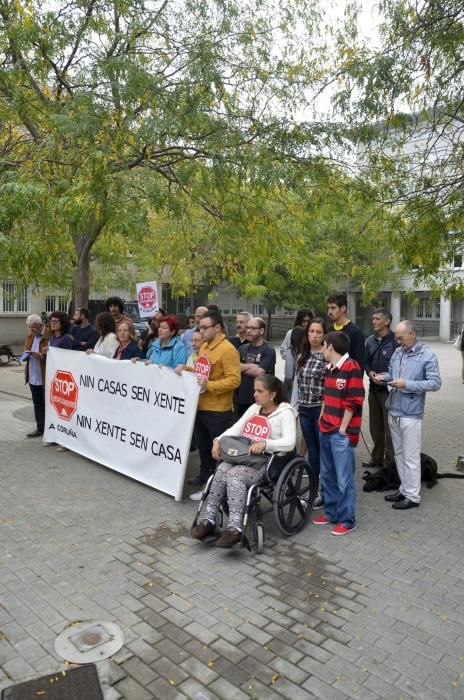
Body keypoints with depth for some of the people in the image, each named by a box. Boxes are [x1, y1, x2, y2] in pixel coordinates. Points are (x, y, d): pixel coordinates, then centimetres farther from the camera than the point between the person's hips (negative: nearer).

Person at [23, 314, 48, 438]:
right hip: (33, 376, 8)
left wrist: (40, 355, -27)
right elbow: (26, 350, 21)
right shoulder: (30, 336, 11)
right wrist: (27, 354, 0)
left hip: (45, 377, -8)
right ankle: (40, 428, 23)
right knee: (37, 403, 14)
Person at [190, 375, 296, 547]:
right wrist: (218, 440, -7)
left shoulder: (285, 412, -4)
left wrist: (265, 443, -32)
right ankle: (209, 520, -20)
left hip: (271, 461, -6)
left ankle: (235, 528, -31)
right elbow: (235, 429, 11)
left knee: (234, 474, -31)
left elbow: (289, 443, -18)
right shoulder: (254, 408, 16)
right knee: (222, 469, -24)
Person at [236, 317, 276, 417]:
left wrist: (242, 367, -6)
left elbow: (260, 372, -17)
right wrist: (253, 366, -12)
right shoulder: (242, 348, 10)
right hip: (240, 399, 5)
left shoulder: (268, 350, -7)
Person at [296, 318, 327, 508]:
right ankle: (313, 490, 26)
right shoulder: (302, 357, 9)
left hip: (321, 409, -6)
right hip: (304, 410, 6)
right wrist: (298, 407, 14)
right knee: (312, 451, 15)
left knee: (324, 451, 4)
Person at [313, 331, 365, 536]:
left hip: (341, 433, -9)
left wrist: (343, 429, -14)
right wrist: (321, 420, 14)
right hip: (326, 430, 9)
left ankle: (347, 520, 13)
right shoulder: (329, 369, 12)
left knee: (344, 479, 0)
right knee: (327, 475, 17)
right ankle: (331, 513, 31)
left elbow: (353, 402, -16)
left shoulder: (351, 367, -14)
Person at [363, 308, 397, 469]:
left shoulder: (395, 341, -13)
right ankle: (377, 458, 32)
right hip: (373, 388, 7)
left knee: (389, 428, 1)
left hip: (389, 389, -7)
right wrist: (370, 372, -3)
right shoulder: (370, 340, 9)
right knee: (375, 427, 17)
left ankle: (390, 461, 13)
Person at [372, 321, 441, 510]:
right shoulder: (397, 352, 8)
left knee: (410, 457, 2)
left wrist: (407, 384, -21)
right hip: (393, 411, 6)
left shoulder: (428, 355, -8)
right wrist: (383, 377, -4)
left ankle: (413, 496, 13)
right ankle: (404, 489, 29)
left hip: (411, 414, -6)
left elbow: (435, 383, -14)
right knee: (399, 454, 16)